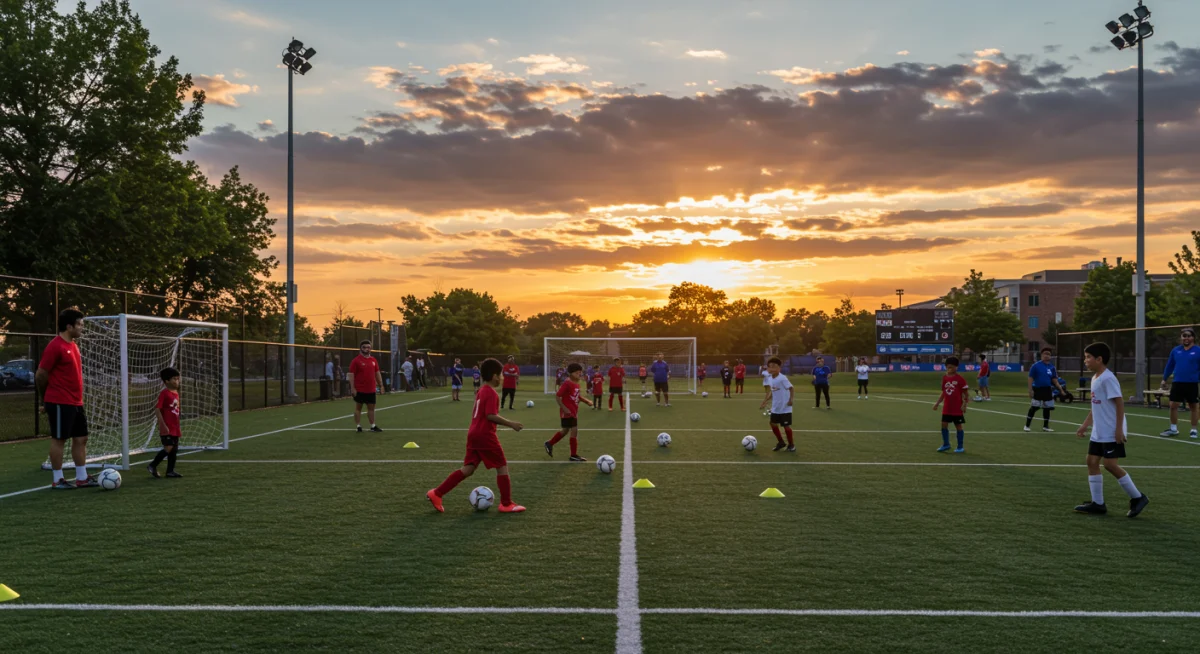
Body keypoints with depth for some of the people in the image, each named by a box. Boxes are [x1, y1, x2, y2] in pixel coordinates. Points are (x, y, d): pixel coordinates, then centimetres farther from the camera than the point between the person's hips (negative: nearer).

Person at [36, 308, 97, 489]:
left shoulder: (73, 345, 14)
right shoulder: (55, 346, -14)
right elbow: (40, 375, -11)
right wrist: (45, 401, -1)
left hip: (76, 402, 9)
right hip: (60, 403, -9)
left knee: (81, 438, 10)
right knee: (59, 439, -1)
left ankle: (82, 478, 16)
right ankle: (57, 480, 8)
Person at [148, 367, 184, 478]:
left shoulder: (176, 393, 13)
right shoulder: (164, 393, -12)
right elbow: (157, 409, -16)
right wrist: (163, 425, -20)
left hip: (175, 428, 8)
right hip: (167, 428, -8)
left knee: (175, 449, 9)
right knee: (168, 448, -12)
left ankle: (170, 471, 17)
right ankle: (152, 466, 3)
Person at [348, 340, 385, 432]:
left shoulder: (373, 360, 9)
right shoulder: (356, 361, -7)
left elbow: (377, 373, 16)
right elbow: (351, 375, -9)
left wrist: (381, 385, 10)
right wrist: (353, 388, -14)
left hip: (371, 390, 5)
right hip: (359, 390, -5)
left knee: (371, 408, 9)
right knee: (358, 408, 4)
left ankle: (373, 426, 16)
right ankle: (358, 426, 8)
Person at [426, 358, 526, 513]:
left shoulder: (482, 392, 16)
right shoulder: (492, 394, -14)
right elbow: (491, 415, -22)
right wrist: (510, 424, -16)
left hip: (473, 434, 9)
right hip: (485, 436, -9)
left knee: (467, 469, 9)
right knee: (502, 468, 2)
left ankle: (436, 494, 6)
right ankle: (506, 504, 8)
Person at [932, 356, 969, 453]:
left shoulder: (959, 378, -10)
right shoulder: (944, 378, 5)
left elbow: (966, 393, -7)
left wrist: (964, 404, -15)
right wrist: (937, 403, 9)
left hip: (957, 408, -5)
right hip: (946, 408, 5)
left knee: (958, 426, 4)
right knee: (944, 424, 5)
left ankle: (960, 447, 14)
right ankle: (946, 444, 20)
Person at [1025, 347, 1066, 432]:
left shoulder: (1051, 367, 8)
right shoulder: (1036, 366, -7)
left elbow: (1054, 379, 12)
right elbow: (1031, 378, -7)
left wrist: (1060, 387, -1)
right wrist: (1030, 390, -13)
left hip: (1048, 390, 5)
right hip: (1037, 389, -5)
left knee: (1047, 408, 9)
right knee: (1033, 408, -9)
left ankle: (1045, 426, 20)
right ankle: (1027, 425, -1)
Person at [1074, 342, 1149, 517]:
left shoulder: (1108, 378, -16)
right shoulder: (1095, 378, 13)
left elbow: (1119, 403, -19)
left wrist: (1119, 429, -23)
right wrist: (1085, 424, 23)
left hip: (1112, 432, -10)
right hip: (1098, 432, 10)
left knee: (1110, 464, -10)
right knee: (1092, 461, 7)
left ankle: (1137, 498, 5)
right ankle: (1097, 503, 12)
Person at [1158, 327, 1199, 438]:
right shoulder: (1176, 350, 5)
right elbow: (1169, 366, 12)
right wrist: (1164, 380, 12)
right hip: (1177, 383, 3)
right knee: (1173, 405, 2)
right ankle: (1173, 429, 14)